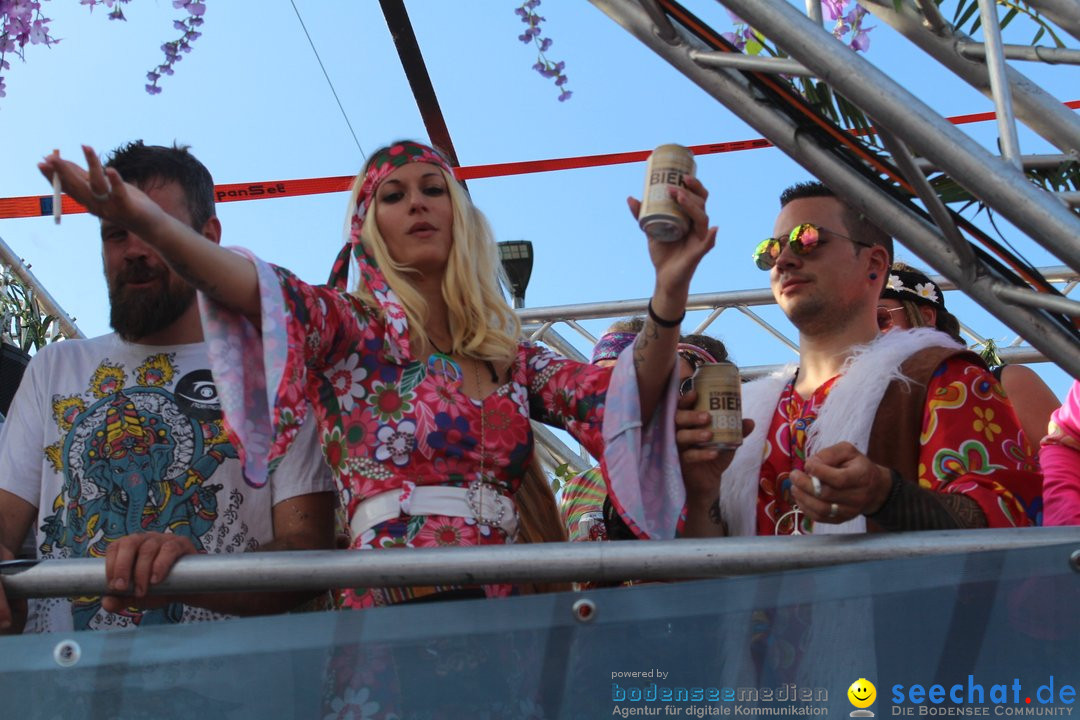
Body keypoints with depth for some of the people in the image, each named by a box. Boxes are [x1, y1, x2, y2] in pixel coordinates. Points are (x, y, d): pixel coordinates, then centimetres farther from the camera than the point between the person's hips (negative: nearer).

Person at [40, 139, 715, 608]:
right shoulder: (351, 326, 3)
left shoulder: (510, 357, 16)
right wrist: (146, 219, -36)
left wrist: (671, 289, -14)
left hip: (505, 604, 4)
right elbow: (267, 290, -16)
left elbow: (622, 399, 3)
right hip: (397, 604, -4)